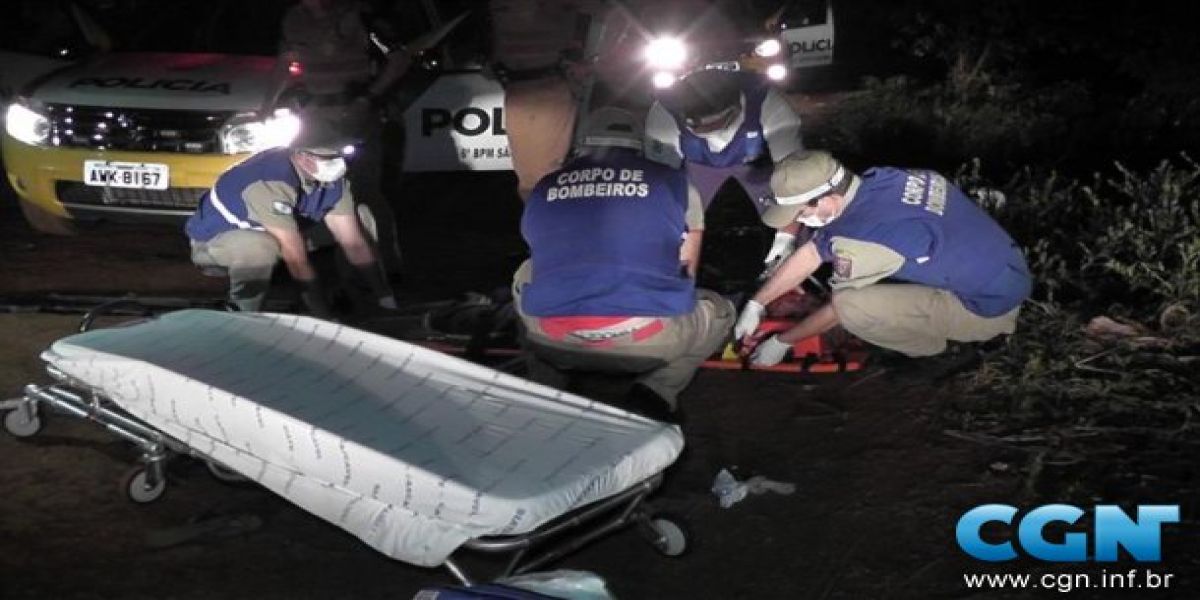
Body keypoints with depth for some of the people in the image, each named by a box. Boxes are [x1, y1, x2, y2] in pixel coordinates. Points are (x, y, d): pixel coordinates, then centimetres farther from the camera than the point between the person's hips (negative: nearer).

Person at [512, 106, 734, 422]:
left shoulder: (544, 189, 18)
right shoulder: (673, 182, 12)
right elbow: (686, 274, 22)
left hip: (554, 340, 2)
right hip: (649, 338, -2)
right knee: (719, 313, 29)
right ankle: (655, 392, 4)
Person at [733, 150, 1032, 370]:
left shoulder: (863, 235, -27)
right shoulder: (871, 184, -2)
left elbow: (839, 308, -10)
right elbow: (809, 255, 9)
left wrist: (781, 342, 4)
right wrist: (755, 304, 15)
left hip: (990, 307, -9)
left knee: (854, 307, -22)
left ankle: (945, 352, 0)